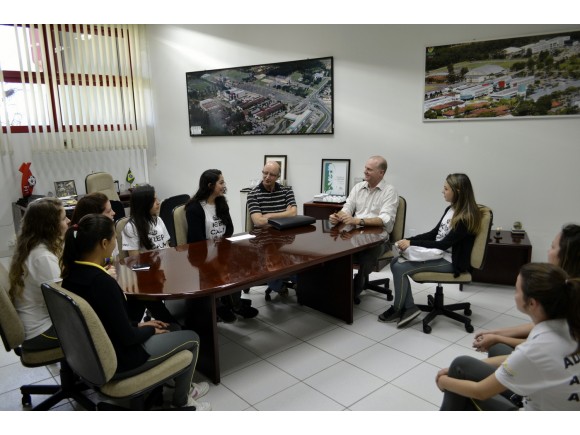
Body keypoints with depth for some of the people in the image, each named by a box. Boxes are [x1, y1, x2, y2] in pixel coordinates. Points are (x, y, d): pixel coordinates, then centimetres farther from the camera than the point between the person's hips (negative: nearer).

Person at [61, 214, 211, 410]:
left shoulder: (71, 273, -4)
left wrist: (141, 326, 8)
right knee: (191, 338, 9)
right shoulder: (103, 282, -31)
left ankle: (184, 387, 38)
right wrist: (150, 329, -5)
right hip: (116, 361, -8)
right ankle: (181, 402, 28)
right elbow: (127, 337, -24)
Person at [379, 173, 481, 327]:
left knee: (400, 268, -19)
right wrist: (408, 240, -1)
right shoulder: (450, 209, 9)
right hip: (438, 254, 9)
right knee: (395, 261, -7)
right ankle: (409, 307, -4)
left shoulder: (466, 217, -19)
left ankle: (397, 309, 2)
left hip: (450, 261, -9)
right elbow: (434, 234, 13)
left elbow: (444, 244, -21)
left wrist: (412, 243, -22)